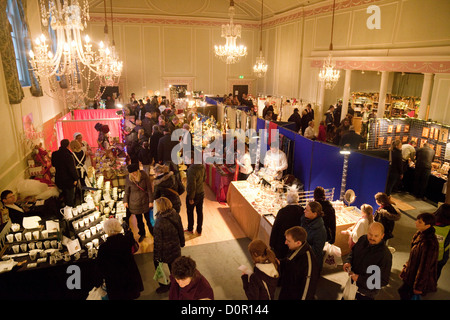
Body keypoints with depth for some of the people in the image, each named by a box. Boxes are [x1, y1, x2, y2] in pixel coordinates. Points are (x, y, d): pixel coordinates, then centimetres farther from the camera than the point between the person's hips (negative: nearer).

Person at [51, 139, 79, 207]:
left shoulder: (54, 154, -5)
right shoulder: (68, 155, -27)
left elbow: (53, 164, 13)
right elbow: (72, 169, -23)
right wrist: (75, 178, -12)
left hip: (59, 180, 7)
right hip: (68, 180, -7)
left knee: (64, 196, 26)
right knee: (70, 197, 9)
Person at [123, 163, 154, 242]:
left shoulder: (144, 175, -15)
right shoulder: (128, 179, -11)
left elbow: (149, 188, -8)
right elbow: (127, 191, 4)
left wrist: (151, 201, -6)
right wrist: (125, 201, 1)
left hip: (145, 201, -1)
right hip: (135, 203, 1)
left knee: (149, 219, 10)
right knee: (139, 220, 15)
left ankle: (153, 233, 34)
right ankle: (142, 234, 38)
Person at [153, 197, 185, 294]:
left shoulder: (159, 222, -30)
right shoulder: (176, 215, -14)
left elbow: (157, 241, -20)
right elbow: (181, 231, 1)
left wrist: (156, 256, -8)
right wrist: (182, 242, 17)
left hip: (164, 251, -5)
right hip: (176, 248, 5)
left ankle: (164, 286, 38)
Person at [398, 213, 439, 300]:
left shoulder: (429, 244, -34)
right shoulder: (420, 233, -7)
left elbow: (425, 267, -25)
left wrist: (419, 287, -15)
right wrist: (406, 266, 19)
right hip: (412, 269, 8)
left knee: (403, 292, 7)